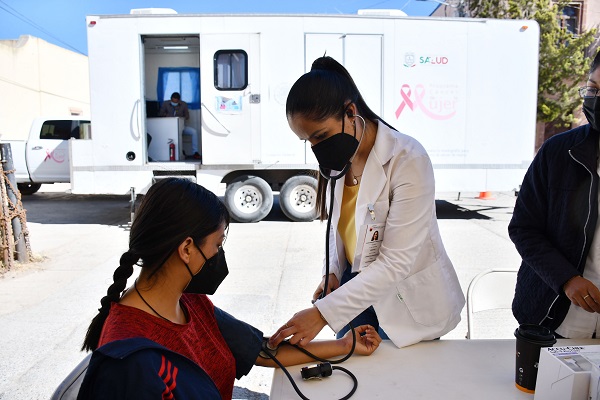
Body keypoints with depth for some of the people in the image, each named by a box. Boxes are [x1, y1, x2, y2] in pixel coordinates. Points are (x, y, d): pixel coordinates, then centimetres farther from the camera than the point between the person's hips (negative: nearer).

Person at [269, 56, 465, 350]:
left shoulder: (408, 160, -25)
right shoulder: (339, 157, -4)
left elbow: (396, 262, -27)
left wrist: (322, 313, -29)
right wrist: (332, 272, -5)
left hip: (408, 303, -5)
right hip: (356, 286, 6)